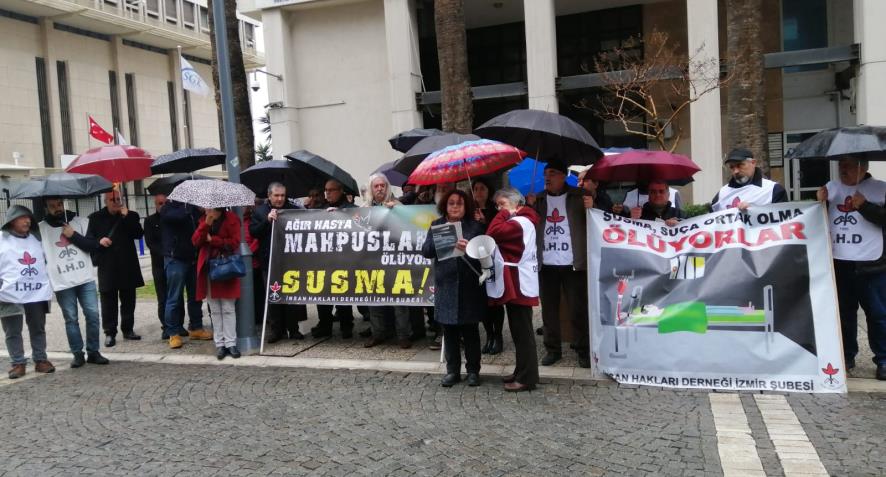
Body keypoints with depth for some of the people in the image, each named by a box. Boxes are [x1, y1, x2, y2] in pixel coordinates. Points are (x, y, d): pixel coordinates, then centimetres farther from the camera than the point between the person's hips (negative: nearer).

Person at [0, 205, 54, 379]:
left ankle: (41, 360, 18)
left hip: (37, 293, 4)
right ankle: (18, 363, 11)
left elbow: (46, 262, 24)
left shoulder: (36, 239, 14)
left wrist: (47, 283, 18)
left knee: (38, 329, 10)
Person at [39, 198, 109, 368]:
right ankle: (78, 354, 11)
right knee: (71, 319, 3)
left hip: (86, 279, 1)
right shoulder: (41, 228, 4)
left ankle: (93, 352, 11)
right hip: (62, 283, -1)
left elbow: (94, 245, 1)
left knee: (92, 315, 0)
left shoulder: (81, 222, 7)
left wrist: (74, 235, -7)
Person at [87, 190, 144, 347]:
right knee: (108, 301, 0)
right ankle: (109, 333, 7)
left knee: (128, 299, 8)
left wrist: (126, 217, -12)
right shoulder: (96, 217, 6)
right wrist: (99, 241, -12)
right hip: (107, 265, -1)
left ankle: (128, 329, 19)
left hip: (127, 264, 1)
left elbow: (138, 234, -6)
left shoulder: (131, 215, 8)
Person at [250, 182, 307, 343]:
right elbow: (253, 232, -2)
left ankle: (293, 328, 13)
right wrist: (267, 220, -13)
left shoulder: (294, 209, 6)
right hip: (270, 262, 0)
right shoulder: (259, 211, 8)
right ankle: (276, 329, 13)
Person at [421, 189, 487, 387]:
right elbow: (426, 251, -2)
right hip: (446, 286, 2)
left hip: (469, 287, -1)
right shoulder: (436, 226, 9)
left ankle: (473, 371, 16)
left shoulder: (475, 226, 4)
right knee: (449, 330, 6)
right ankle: (452, 371, 17)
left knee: (470, 330, 6)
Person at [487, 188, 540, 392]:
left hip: (518, 284, -11)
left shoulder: (519, 222, -13)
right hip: (514, 283, 11)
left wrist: (504, 213, -11)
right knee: (519, 331, 15)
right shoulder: (519, 221, 19)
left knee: (522, 332, -6)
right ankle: (522, 372, 23)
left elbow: (492, 233, -24)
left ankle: (527, 378, -1)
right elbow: (497, 237, 14)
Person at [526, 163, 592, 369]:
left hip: (573, 264, -3)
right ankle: (552, 349, 19)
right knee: (549, 309, 8)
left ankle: (583, 350, 11)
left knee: (578, 309, 1)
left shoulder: (579, 196, 3)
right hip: (546, 264, 3)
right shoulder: (538, 200, 13)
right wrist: (529, 208, -4)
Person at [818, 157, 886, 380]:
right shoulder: (831, 187, 10)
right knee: (844, 313, 11)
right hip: (838, 264, 3)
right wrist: (819, 203, -5)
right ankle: (846, 355, 22)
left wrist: (865, 206, -18)